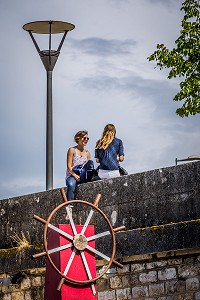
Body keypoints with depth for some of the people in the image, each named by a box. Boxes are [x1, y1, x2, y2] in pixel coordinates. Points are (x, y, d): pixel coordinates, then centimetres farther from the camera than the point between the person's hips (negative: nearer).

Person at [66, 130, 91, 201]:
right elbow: (69, 166, -4)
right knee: (71, 184, -39)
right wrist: (75, 175, -21)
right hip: (71, 175, -5)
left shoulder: (87, 153, 18)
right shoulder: (72, 150, 3)